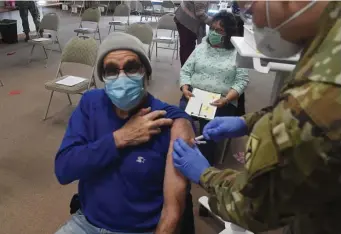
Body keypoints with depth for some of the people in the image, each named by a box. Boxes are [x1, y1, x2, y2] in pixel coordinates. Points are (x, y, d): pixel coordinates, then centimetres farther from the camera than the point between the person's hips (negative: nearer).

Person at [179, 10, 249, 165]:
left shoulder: (238, 53, 5)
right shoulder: (201, 48, 14)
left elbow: (242, 80, -2)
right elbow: (185, 71, 12)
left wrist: (227, 99, -17)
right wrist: (185, 89, -8)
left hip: (222, 101, -2)